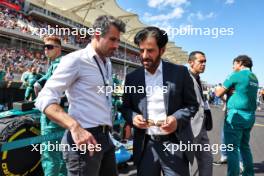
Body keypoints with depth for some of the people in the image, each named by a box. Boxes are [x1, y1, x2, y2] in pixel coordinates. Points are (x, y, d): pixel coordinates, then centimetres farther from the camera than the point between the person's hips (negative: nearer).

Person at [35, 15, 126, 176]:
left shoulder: (108, 63, 15)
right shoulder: (76, 59, -11)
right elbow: (45, 99, -18)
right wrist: (75, 127, -32)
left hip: (105, 136, 8)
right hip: (84, 136, -8)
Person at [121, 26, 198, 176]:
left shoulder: (180, 72, -3)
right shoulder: (132, 78, 4)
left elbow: (192, 104, 1)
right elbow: (125, 107, 10)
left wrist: (177, 119, -17)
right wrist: (133, 117, -12)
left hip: (174, 144, -2)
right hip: (145, 146, 2)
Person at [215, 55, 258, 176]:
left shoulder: (236, 75, -9)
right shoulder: (254, 78, 15)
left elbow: (219, 93, -7)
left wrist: (217, 89, 13)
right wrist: (230, 90, 4)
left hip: (236, 115, -8)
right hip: (250, 116, 8)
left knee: (232, 148, -3)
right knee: (244, 146, 18)